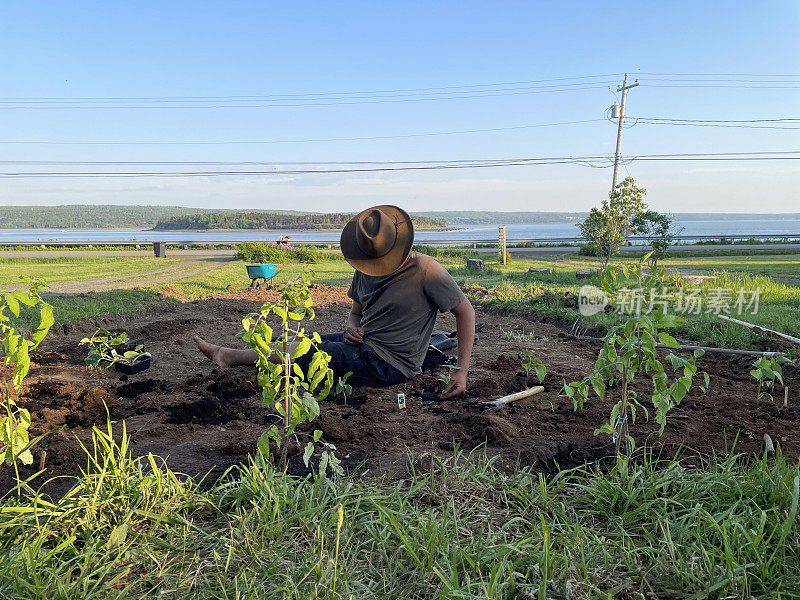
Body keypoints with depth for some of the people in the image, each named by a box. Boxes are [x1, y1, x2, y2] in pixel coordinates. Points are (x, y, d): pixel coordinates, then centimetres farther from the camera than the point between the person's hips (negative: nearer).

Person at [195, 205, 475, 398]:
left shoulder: (426, 270, -17)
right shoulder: (365, 270, 4)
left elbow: (465, 311, -11)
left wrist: (462, 371, -17)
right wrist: (351, 328, -9)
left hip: (389, 365, -7)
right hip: (363, 344, 7)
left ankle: (230, 356, 16)